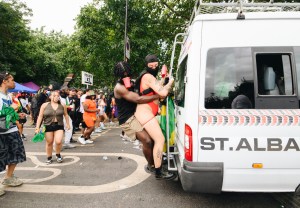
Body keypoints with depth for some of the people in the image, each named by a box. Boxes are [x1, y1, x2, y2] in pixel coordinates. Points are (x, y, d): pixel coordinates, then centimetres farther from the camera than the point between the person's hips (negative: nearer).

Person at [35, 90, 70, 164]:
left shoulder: (62, 106, 1)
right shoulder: (45, 105, -2)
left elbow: (66, 115, 15)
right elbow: (40, 116, 0)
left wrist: (67, 124, 14)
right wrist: (37, 127, -4)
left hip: (59, 126, 0)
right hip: (48, 126, 0)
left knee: (58, 141, -12)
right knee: (49, 143, 10)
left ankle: (58, 155, 17)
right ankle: (49, 157, 31)